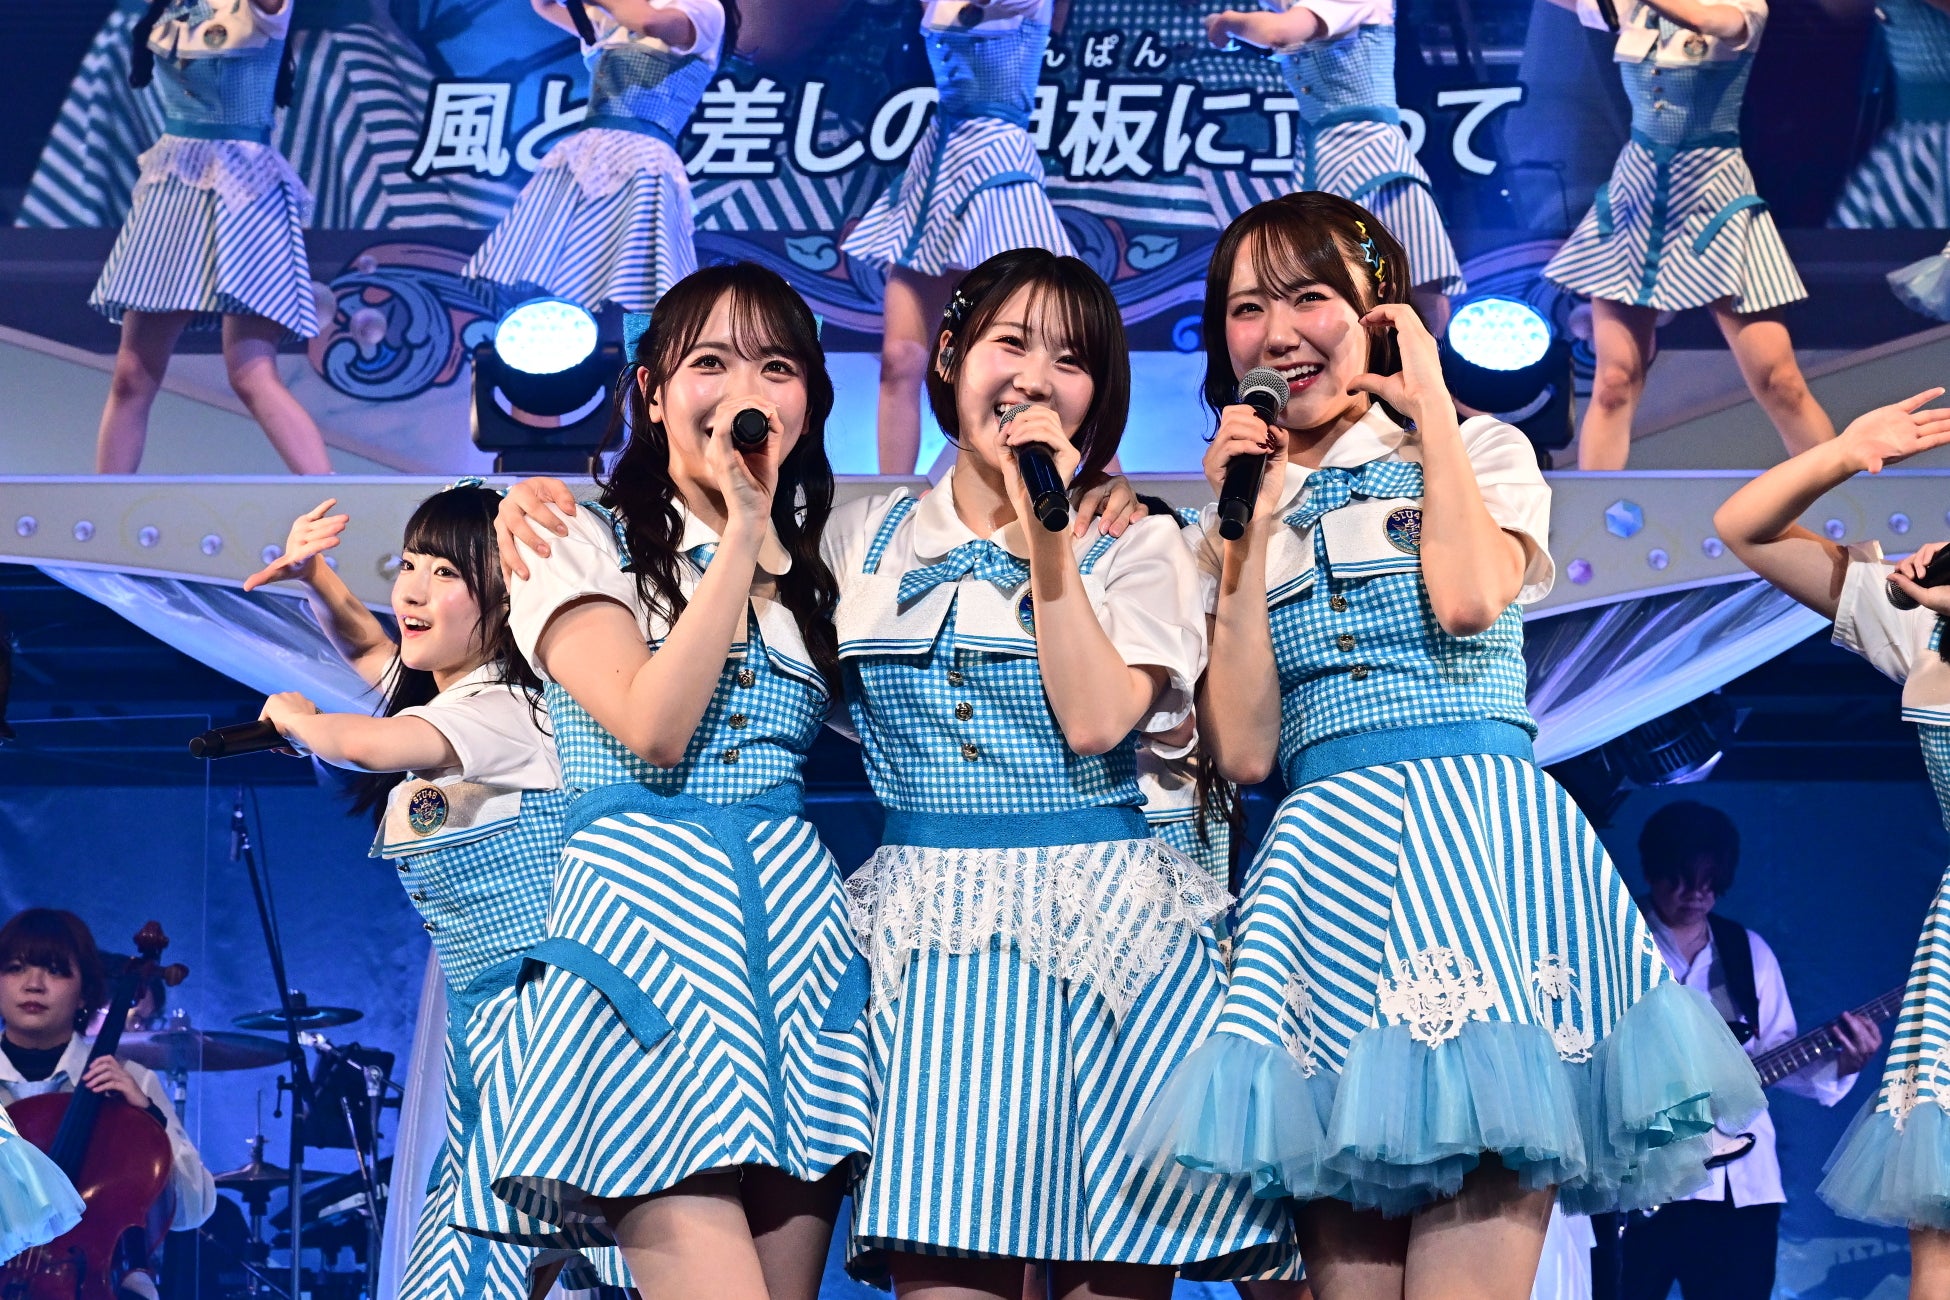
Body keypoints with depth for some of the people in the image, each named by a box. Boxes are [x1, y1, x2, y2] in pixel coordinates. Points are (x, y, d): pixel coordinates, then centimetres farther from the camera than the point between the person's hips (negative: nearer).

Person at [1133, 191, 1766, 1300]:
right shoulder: (1238, 515, 17)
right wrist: (1248, 530, 1)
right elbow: (1243, 750, 3)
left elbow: (1468, 598, -14)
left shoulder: (1483, 451, 11)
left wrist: (1430, 405, -1)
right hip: (1326, 865, 3)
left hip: (1477, 843, -3)